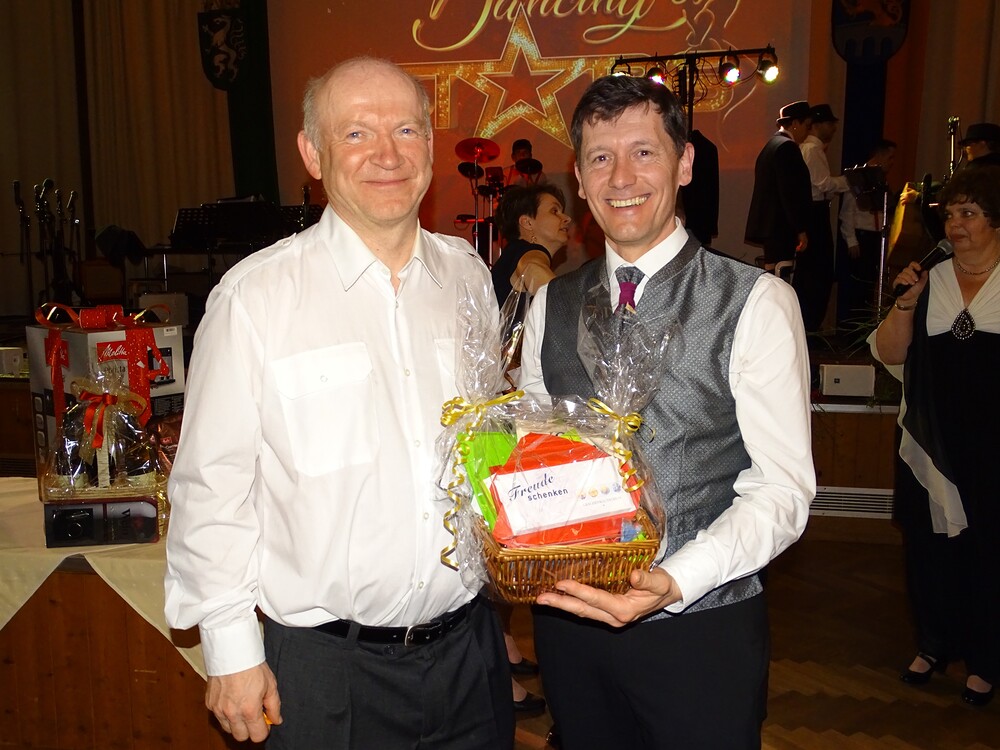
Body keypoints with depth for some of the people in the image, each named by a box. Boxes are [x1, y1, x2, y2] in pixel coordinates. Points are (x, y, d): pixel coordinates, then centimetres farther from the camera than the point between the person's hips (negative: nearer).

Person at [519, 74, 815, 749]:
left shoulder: (756, 302, -10)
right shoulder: (550, 307, 4)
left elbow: (783, 489, -13)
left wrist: (674, 582, -26)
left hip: (701, 624, -3)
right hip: (570, 618, 4)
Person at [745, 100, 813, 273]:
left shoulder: (772, 144, 18)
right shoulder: (787, 146, -11)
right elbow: (790, 193, -18)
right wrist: (800, 229, -16)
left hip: (768, 224, 10)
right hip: (781, 227, -10)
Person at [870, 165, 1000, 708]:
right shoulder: (929, 282, 5)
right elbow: (889, 353, 1)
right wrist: (906, 302, -12)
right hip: (931, 443, 3)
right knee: (928, 546, 13)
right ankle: (933, 644, 34)